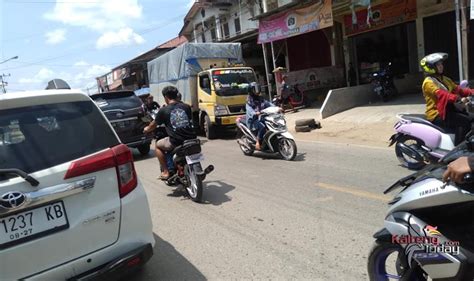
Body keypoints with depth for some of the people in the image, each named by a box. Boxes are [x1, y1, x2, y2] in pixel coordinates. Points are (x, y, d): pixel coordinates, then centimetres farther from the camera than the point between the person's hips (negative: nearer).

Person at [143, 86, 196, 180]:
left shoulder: (163, 110, 2)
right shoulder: (186, 107, 9)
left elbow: (154, 125, 18)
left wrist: (147, 129, 41)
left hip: (176, 142, -4)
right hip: (191, 139, 4)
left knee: (158, 145, 25)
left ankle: (166, 172, 17)